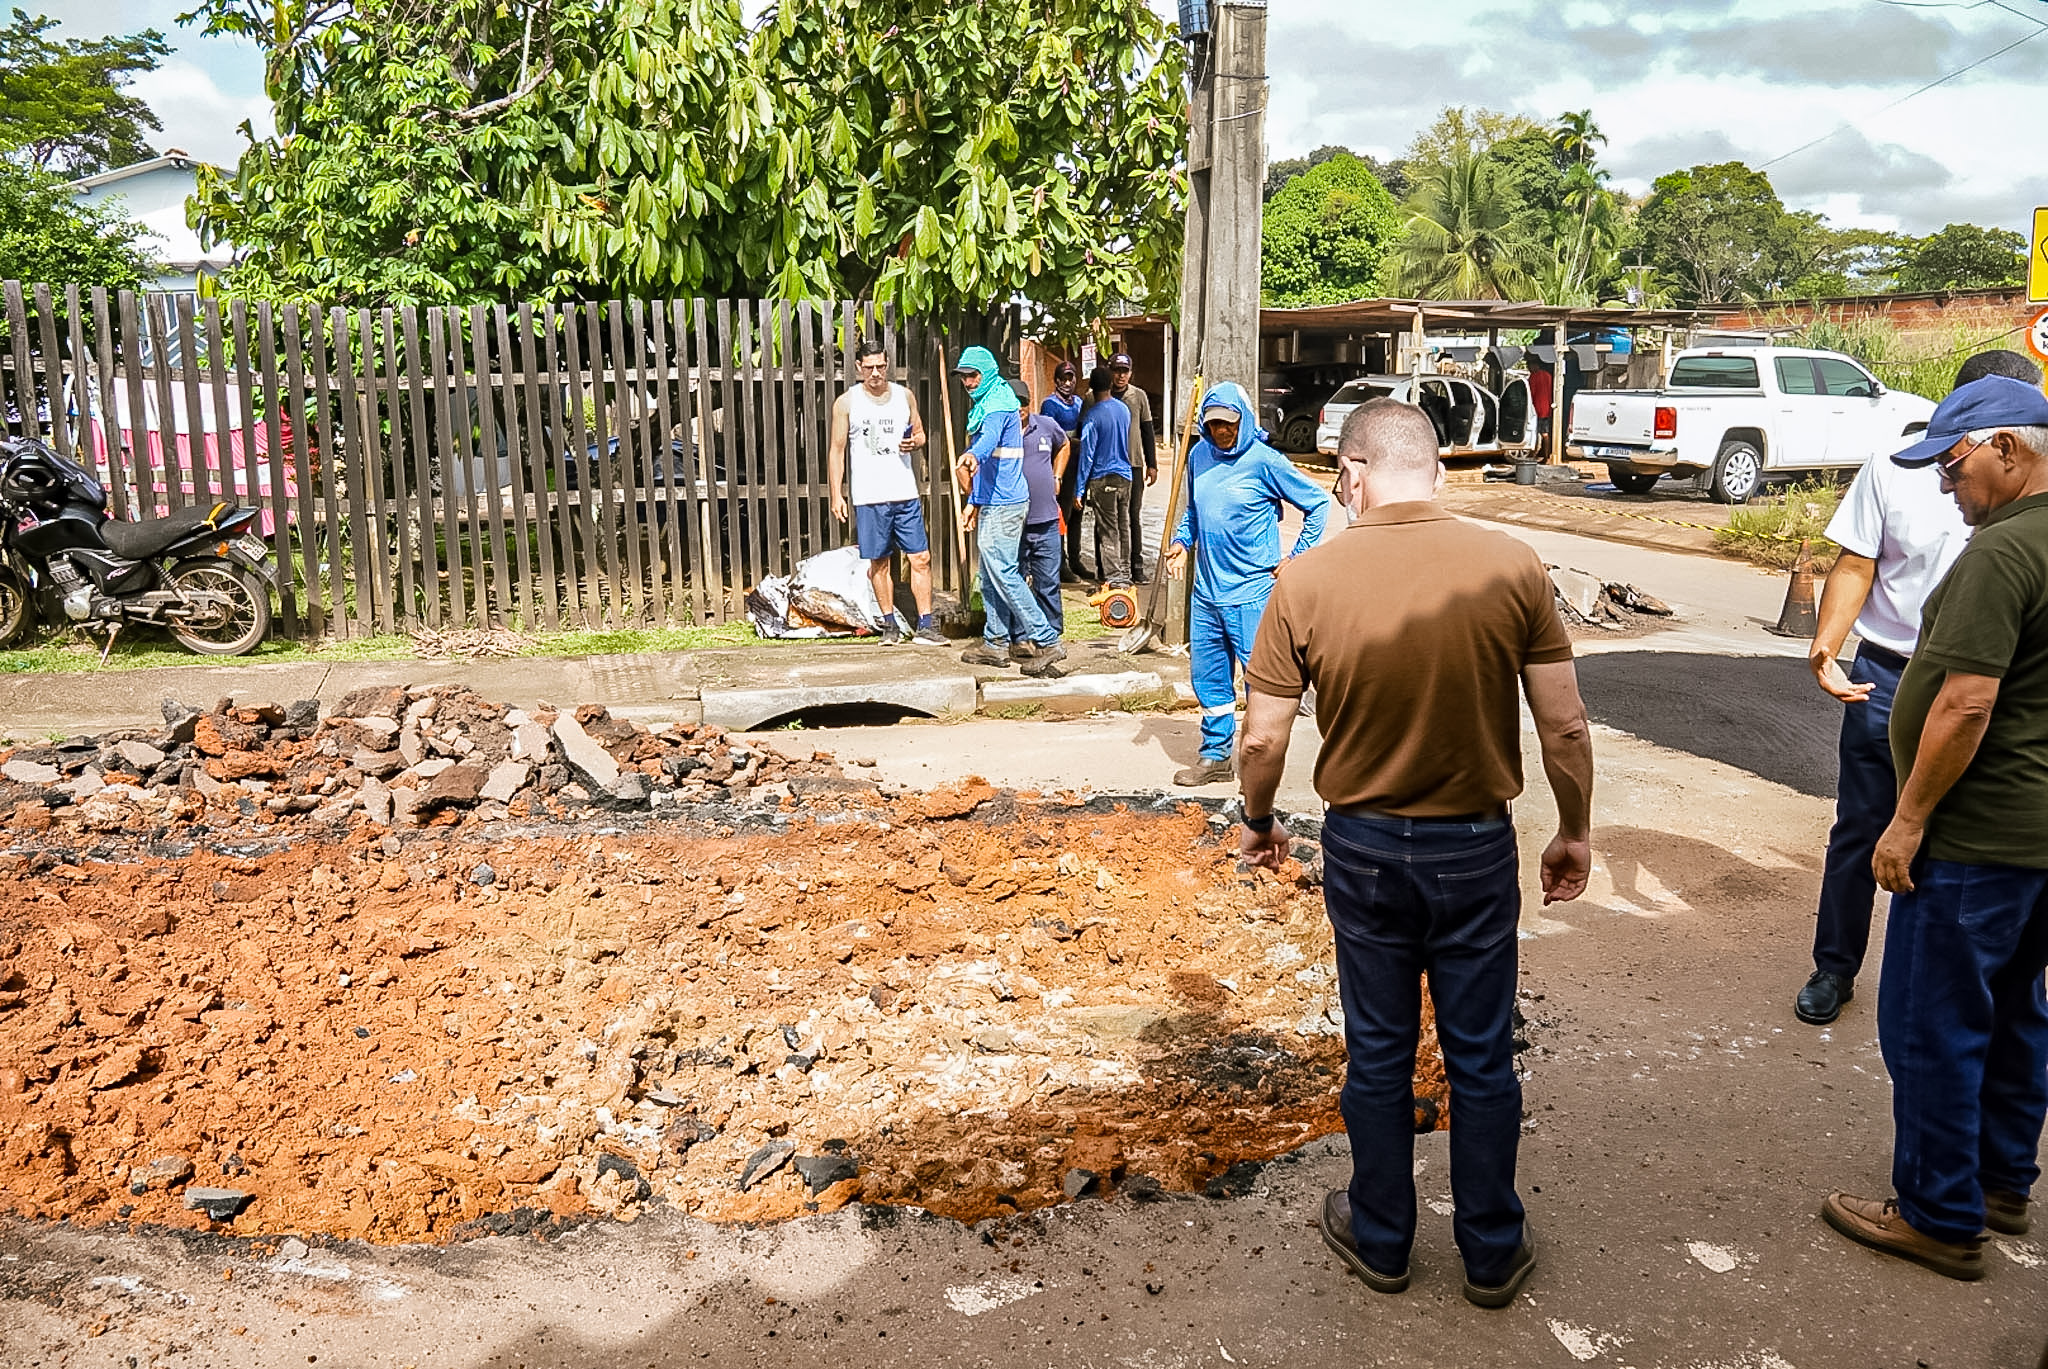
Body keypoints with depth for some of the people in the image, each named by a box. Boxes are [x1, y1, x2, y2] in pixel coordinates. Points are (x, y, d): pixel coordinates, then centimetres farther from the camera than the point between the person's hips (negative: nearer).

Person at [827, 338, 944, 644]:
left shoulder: (905, 396, 8)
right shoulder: (846, 403, 0)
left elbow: (920, 433, 19)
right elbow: (836, 450, 2)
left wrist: (914, 443, -6)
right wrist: (836, 495, -3)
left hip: (905, 493, 2)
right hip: (868, 496, -2)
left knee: (920, 558, -3)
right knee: (878, 561, 6)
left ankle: (925, 626, 2)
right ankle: (890, 624, 18)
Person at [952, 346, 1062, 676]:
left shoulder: (999, 405, -13)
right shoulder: (985, 405, 20)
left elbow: (989, 438, -36)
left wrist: (972, 456, -57)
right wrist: (974, 501, 27)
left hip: (1003, 503, -10)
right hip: (992, 502, 10)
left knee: (1002, 573, -12)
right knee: (991, 575, 13)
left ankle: (1047, 642, -12)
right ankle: (996, 643, 19)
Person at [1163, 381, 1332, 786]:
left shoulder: (1265, 461, -10)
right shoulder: (1199, 456, 8)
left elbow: (1318, 503, -3)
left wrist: (1296, 559, -5)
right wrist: (1182, 542, 8)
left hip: (1251, 593, -6)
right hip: (1206, 592, 6)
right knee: (1208, 677, 13)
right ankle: (1215, 756, 26)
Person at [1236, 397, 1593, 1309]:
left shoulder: (1307, 581, -13)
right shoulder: (1512, 566, -12)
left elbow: (1263, 736, -8)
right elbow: (1564, 727, -8)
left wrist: (1258, 823, 10)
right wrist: (1575, 832, 8)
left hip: (1363, 847, 0)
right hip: (1476, 846, 0)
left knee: (1378, 1055, 16)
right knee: (1481, 1057, 15)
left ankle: (1380, 1238, 34)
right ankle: (1493, 1251, 31)